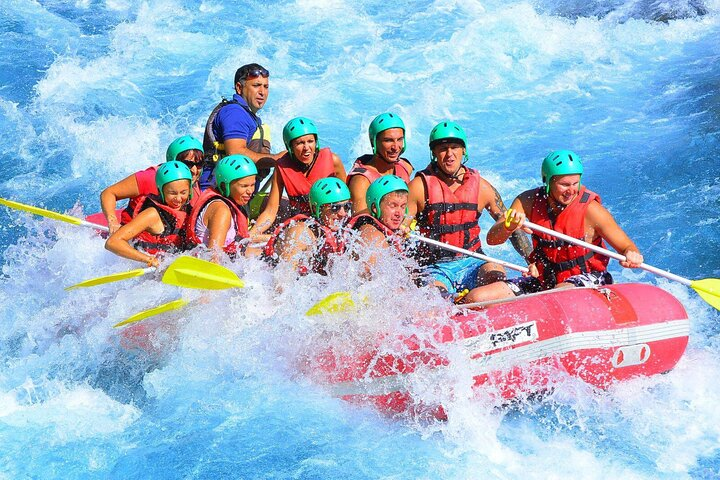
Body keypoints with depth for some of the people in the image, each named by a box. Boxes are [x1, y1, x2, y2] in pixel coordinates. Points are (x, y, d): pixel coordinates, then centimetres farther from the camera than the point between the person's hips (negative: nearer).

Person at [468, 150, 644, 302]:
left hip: (586, 278, -4)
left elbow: (626, 246, -9)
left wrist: (631, 256, -34)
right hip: (543, 279, 4)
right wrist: (508, 227, -34)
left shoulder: (590, 208, -15)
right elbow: (492, 239, -11)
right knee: (478, 298, -10)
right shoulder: (529, 201, -6)